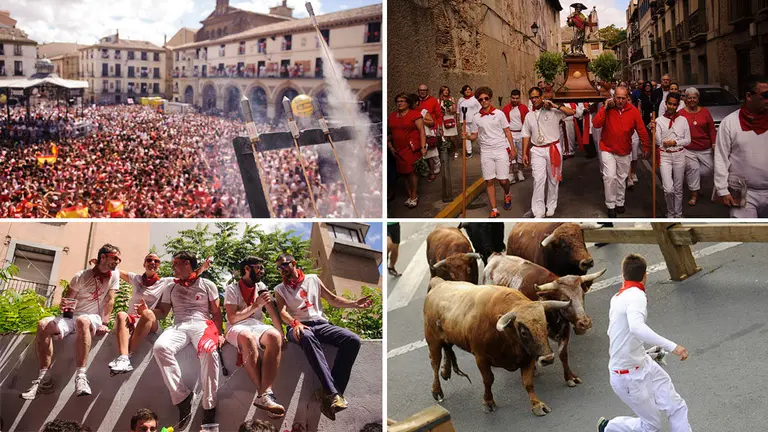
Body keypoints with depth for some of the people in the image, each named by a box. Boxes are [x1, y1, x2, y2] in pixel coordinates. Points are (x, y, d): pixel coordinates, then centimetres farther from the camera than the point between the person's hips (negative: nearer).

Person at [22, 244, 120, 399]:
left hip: (93, 318, -3)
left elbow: (110, 301, -5)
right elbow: (68, 301, 5)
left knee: (82, 320, -39)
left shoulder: (114, 275, 1)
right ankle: (44, 378, -23)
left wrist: (104, 323, -16)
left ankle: (81, 377, -44)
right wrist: (65, 307, -19)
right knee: (43, 325, -24)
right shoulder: (81, 276, 1)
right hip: (72, 317, 3)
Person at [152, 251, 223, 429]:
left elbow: (216, 312, 11)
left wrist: (219, 333, -3)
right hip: (179, 326, 3)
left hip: (202, 324, -3)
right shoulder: (171, 288, 24)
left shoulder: (207, 285, 15)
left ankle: (208, 407, -32)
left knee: (209, 351, -38)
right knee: (160, 347, -34)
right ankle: (181, 397, -28)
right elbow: (162, 312, 21)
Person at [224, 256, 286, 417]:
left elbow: (273, 312, 13)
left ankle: (264, 395, -44)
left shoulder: (261, 287, 19)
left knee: (274, 336, -34)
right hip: (237, 328, -4)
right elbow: (232, 318, -5)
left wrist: (281, 334, -1)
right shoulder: (232, 289, 5)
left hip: (257, 325, 4)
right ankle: (265, 394, -39)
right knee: (248, 337, -42)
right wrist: (256, 305, -7)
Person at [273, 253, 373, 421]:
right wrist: (295, 323, -25)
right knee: (306, 336, -42)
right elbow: (282, 312, -2)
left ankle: (332, 395, -32)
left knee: (353, 340, -25)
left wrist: (354, 304, 4)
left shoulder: (313, 279, 19)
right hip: (298, 326, -3)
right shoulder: (280, 289, 14)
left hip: (320, 323, 3)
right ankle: (332, 393, -50)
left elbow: (332, 299, 21)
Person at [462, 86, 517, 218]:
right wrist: (466, 137, -13)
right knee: (489, 181, 0)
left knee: (503, 180, -3)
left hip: (501, 150, -1)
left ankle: (507, 195, 31)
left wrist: (512, 149, 1)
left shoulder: (499, 113, 1)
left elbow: (507, 131, 5)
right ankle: (494, 209, 8)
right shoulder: (476, 118, 4)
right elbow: (474, 136, 10)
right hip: (486, 152, 2)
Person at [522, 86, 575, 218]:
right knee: (538, 179, -7)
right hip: (537, 151, 2)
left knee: (553, 178, 8)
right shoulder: (529, 116, 8)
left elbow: (571, 112, -13)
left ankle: (551, 206, 24)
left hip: (553, 148, -2)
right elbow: (526, 135, 12)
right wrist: (524, 153, 8)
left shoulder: (552, 111, -4)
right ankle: (538, 211, -6)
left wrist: (556, 106, -18)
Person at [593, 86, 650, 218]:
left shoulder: (633, 111, -11)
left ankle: (620, 202, 34)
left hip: (625, 151, 2)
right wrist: (605, 108, -25)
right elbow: (596, 124, -23)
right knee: (610, 176, -14)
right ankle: (610, 205, 0)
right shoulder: (607, 109, -11)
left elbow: (641, 130, -5)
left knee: (622, 178, 16)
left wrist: (646, 147, -1)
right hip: (608, 149, -2)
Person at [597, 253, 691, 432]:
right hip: (628, 377, -9)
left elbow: (612, 333, 17)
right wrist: (671, 346, -45)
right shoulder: (636, 295, -22)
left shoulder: (617, 297, 5)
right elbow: (636, 327, -43)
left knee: (677, 407, 3)